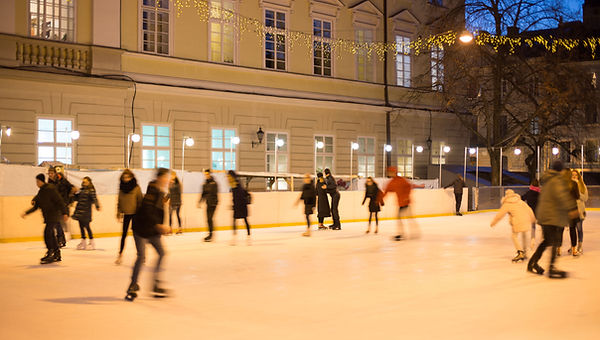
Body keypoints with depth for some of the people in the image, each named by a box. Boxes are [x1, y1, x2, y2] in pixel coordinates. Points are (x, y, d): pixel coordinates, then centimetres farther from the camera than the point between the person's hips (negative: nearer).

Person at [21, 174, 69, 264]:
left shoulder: (50, 189, -12)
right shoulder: (40, 192, 14)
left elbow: (59, 201, -15)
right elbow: (36, 206, 21)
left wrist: (64, 213, -21)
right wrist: (26, 213, 13)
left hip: (54, 215, -8)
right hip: (48, 217, 8)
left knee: (47, 234, -13)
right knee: (51, 235, 9)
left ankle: (50, 254, -8)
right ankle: (57, 255, 16)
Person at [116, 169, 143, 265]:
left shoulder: (136, 188, -8)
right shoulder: (122, 188, 4)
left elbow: (140, 200, -6)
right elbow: (119, 201, 13)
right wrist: (118, 212, 12)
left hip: (135, 213, -3)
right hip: (126, 214, 4)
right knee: (124, 234, 7)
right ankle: (120, 254, 13)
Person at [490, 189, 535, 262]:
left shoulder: (506, 204, 1)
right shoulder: (520, 201, 16)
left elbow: (499, 215, 3)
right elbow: (529, 210, 19)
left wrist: (493, 223, 15)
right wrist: (532, 218, 33)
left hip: (518, 222, -6)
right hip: (526, 220, 6)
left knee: (515, 237, 2)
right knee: (524, 236, 22)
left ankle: (520, 253, -13)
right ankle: (524, 252, 31)